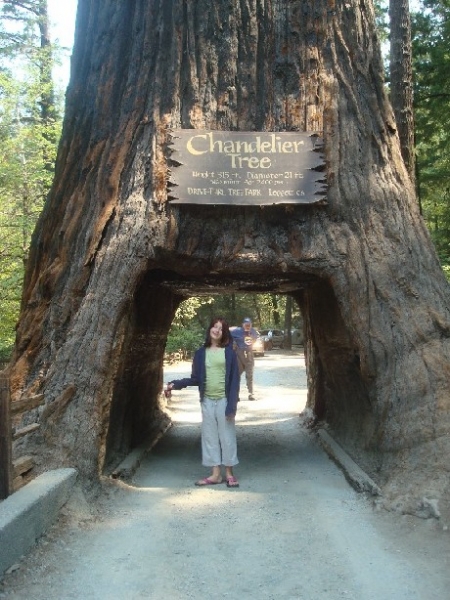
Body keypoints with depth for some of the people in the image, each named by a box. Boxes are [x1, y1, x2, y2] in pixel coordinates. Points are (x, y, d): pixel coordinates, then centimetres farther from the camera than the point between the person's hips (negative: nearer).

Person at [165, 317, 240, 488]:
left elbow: (234, 380, -6)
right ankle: (216, 474, 17)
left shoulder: (229, 352, -3)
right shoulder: (201, 353, 5)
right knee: (209, 436, 7)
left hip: (224, 400, -3)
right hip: (207, 401, 3)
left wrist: (232, 404, -12)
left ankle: (229, 473, 16)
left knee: (227, 435, 4)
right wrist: (175, 384, -7)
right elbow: (195, 378, 6)